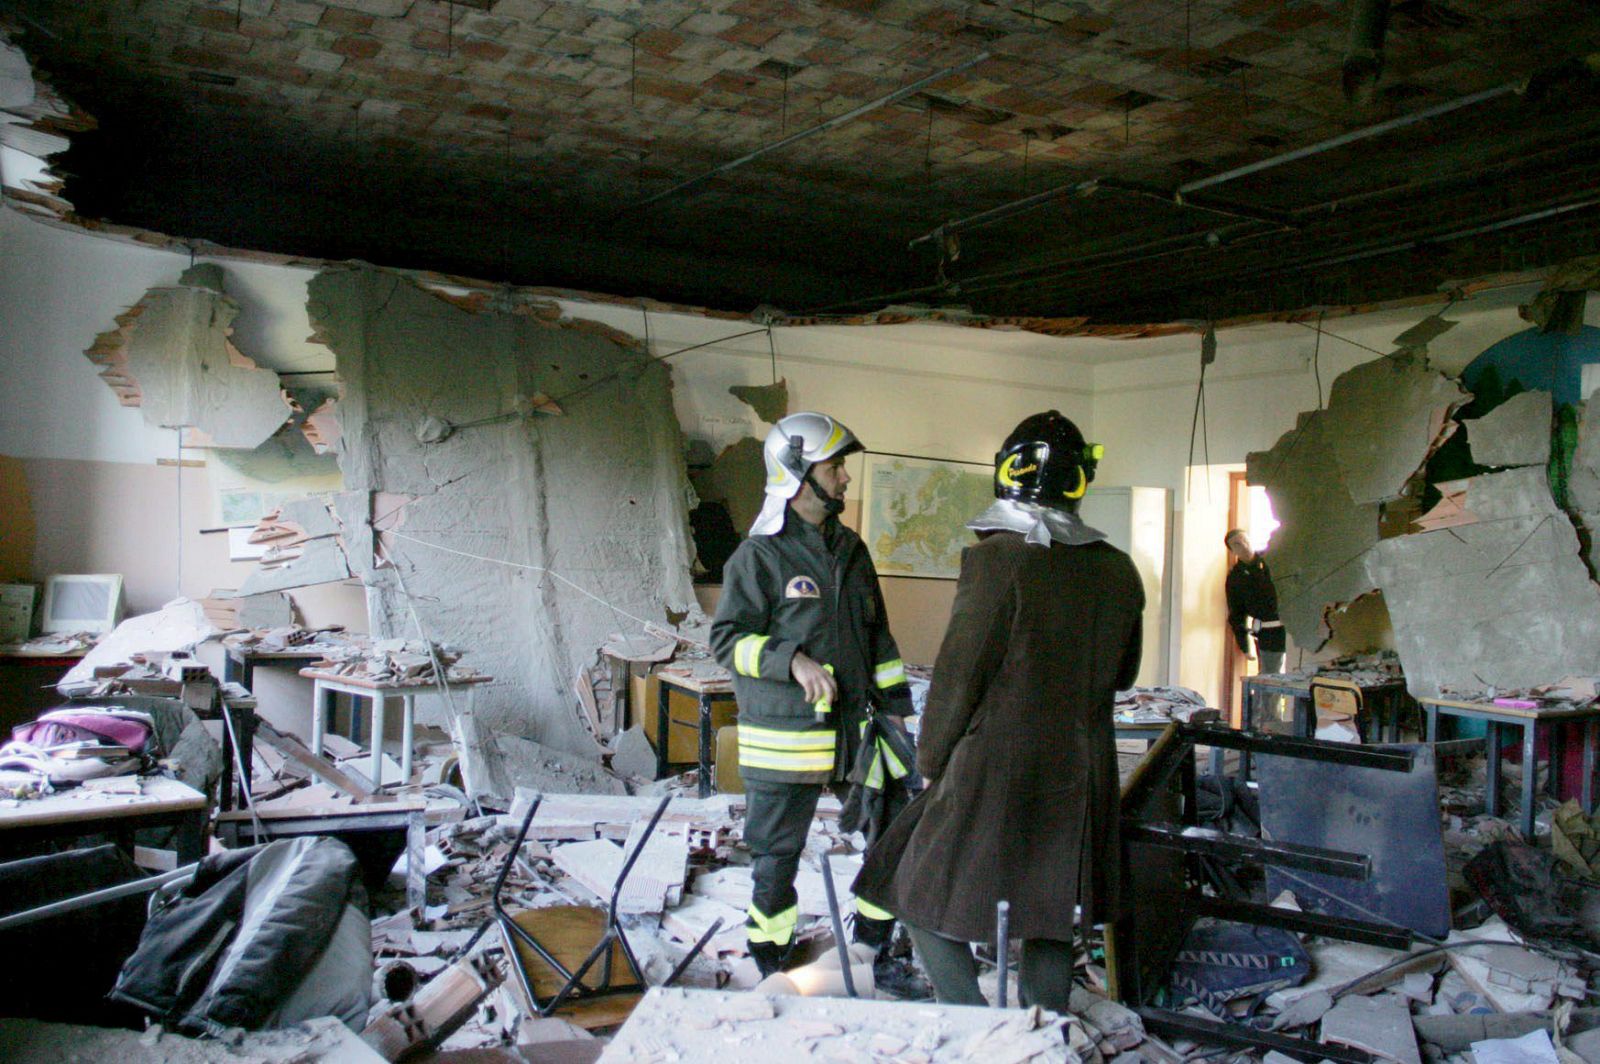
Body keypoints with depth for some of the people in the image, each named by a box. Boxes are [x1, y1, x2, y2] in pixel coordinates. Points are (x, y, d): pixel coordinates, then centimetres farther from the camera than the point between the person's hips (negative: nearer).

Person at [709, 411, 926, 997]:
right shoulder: (759, 557, -9)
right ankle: (771, 966, 24)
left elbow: (877, 635, 19)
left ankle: (875, 954, 28)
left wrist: (893, 704, 14)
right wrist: (792, 659, -25)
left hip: (855, 728, 6)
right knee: (776, 860, 5)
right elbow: (726, 638, -12)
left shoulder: (850, 550, 12)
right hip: (784, 740, -6)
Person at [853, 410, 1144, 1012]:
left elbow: (958, 673, -13)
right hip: (1079, 779, 6)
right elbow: (1123, 675, 14)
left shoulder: (997, 559, -16)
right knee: (1050, 916, 17)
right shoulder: (1117, 571, 2)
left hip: (993, 776, -6)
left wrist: (930, 758, -1)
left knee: (922, 896, 8)